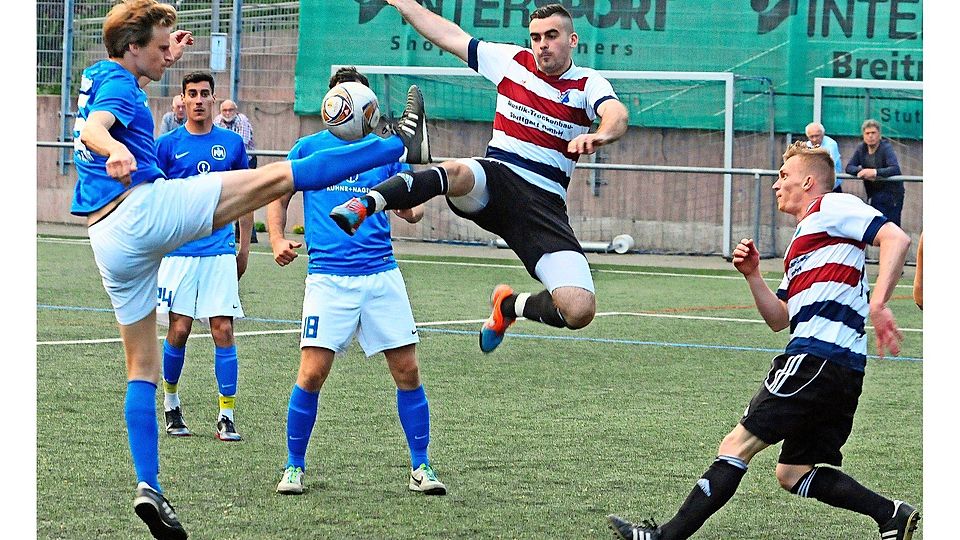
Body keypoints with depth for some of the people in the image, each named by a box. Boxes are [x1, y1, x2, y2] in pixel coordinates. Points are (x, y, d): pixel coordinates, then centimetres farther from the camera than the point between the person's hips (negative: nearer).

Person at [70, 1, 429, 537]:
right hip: (146, 207, -10)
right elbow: (93, 128, -30)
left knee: (142, 367, 13)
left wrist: (167, 54, 47)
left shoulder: (99, 76, 20)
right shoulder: (119, 84, -7)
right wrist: (115, 151, -50)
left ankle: (149, 487, 6)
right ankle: (401, 147, -4)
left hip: (108, 241, 10)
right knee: (283, 175, -7)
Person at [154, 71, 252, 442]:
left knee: (223, 331, -6)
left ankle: (227, 415, -2)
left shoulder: (232, 143, 7)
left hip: (221, 251, 1)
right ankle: (170, 403, 21)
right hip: (179, 251, -1)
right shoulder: (167, 145, 3)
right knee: (178, 331, -2)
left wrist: (244, 247, 12)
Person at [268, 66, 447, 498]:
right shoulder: (309, 148, 7)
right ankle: (294, 466, 7)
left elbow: (409, 211, 13)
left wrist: (421, 202, -11)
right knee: (312, 373, -10)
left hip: (382, 274, 2)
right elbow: (279, 198, 16)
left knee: (407, 370, -1)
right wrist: (278, 240, -2)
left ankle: (420, 468, 11)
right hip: (328, 277, -2)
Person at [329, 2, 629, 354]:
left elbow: (617, 114, -19)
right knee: (456, 172, -40)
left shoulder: (588, 84, 4)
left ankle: (510, 305, 16)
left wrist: (601, 135, -43)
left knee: (579, 311, -16)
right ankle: (366, 204, -60)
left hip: (545, 206, 0)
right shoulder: (513, 61, 12)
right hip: (494, 179, 0)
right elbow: (450, 36, 22)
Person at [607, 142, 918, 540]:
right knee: (793, 474, 11)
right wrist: (753, 276, 8)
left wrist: (878, 304, -25)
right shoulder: (802, 241, 30)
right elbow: (779, 319, 24)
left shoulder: (833, 207, 1)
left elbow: (896, 238, -14)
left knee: (738, 445, -8)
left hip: (817, 357, -10)